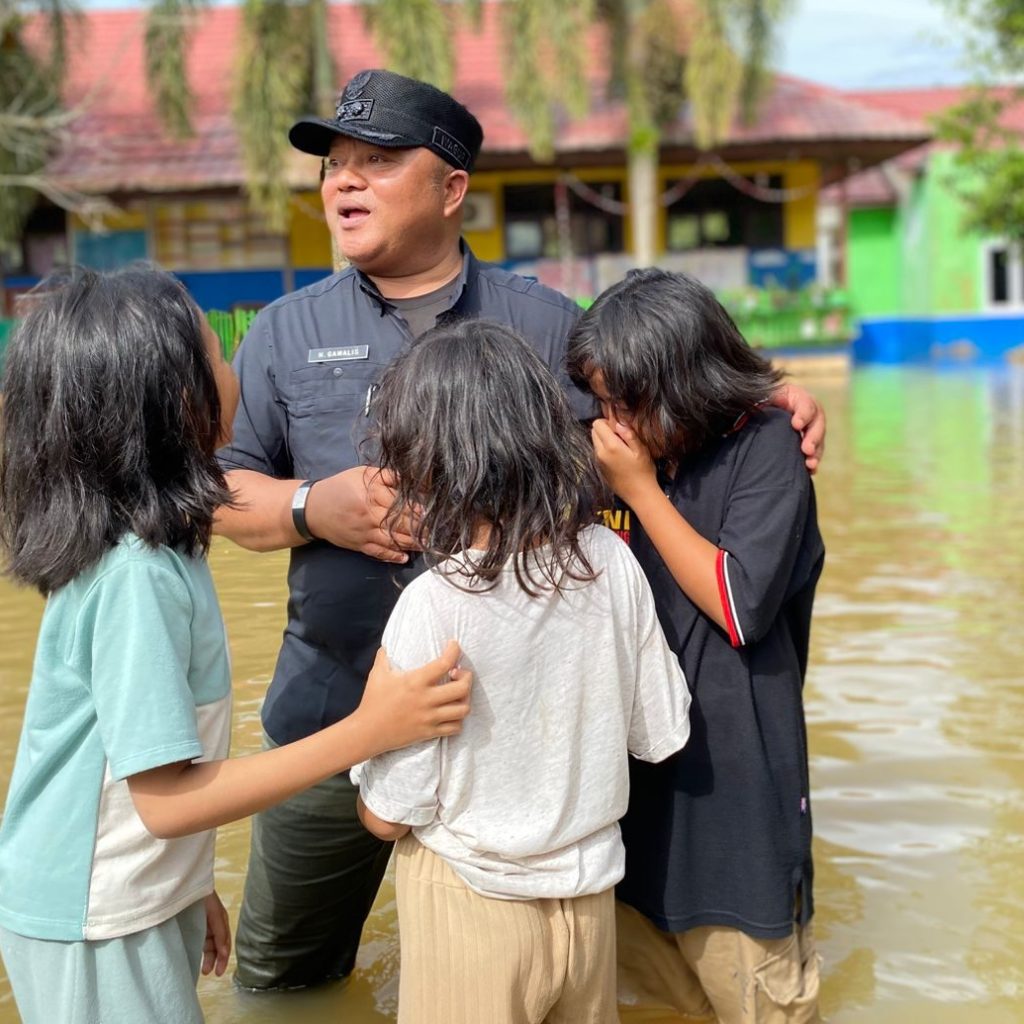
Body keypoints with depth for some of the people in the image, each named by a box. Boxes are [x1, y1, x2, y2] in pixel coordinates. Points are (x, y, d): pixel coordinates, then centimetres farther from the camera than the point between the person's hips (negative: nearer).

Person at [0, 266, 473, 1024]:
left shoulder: (152, 548, -1)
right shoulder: (135, 575, -26)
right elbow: (167, 799, -25)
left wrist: (189, 889, 16)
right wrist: (368, 732, -27)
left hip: (148, 900, 7)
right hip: (98, 931, -7)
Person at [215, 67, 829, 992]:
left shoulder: (545, 323, 3)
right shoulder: (289, 332, 4)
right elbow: (220, 487, 5)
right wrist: (313, 507, -15)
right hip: (334, 707, 1)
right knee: (280, 973, 16)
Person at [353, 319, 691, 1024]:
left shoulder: (433, 604, -24)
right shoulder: (611, 561, -11)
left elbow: (388, 815, -16)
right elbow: (661, 735, 0)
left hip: (474, 907, -4)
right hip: (591, 896, 4)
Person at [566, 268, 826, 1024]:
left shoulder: (766, 448, -13)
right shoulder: (642, 453, 2)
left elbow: (740, 606, -19)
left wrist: (639, 488, -17)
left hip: (732, 759, -6)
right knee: (638, 938, 18)